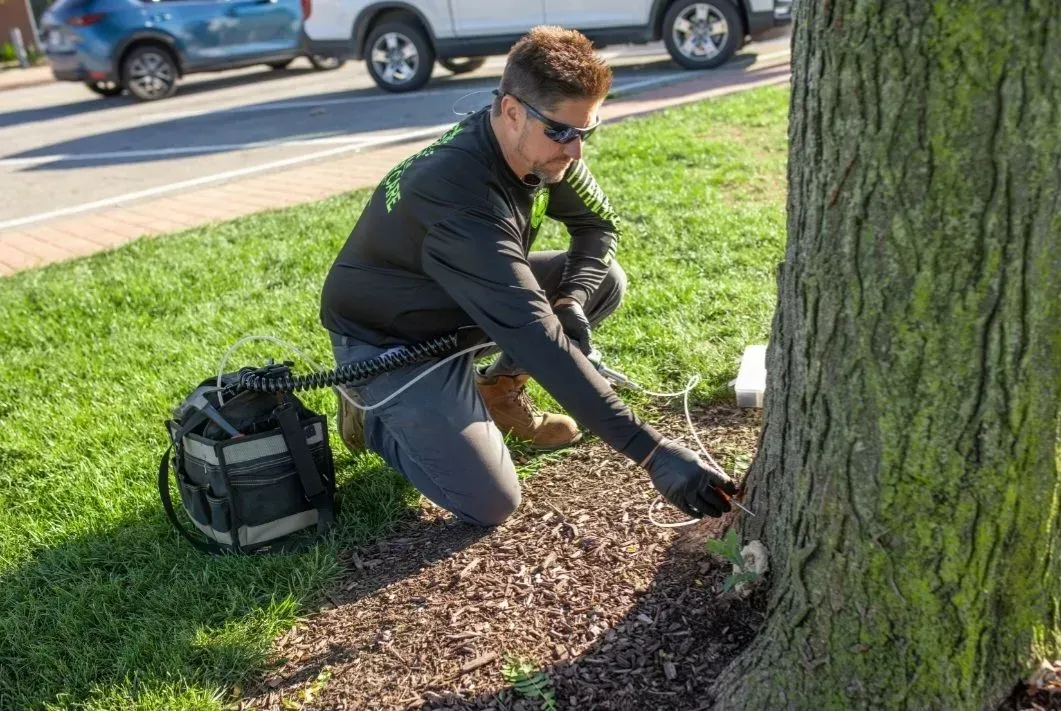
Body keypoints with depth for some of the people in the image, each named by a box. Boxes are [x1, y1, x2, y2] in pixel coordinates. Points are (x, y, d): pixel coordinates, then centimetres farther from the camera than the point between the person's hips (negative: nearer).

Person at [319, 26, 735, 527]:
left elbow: (599, 224, 3)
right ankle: (375, 413, 8)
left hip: (458, 311, 8)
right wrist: (650, 450, -46)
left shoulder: (539, 147, -13)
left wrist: (573, 301, -19)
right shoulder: (459, 192, -38)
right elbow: (535, 335, -44)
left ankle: (497, 391, 11)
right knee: (490, 504, -15)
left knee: (605, 281, -3)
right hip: (386, 339, -7)